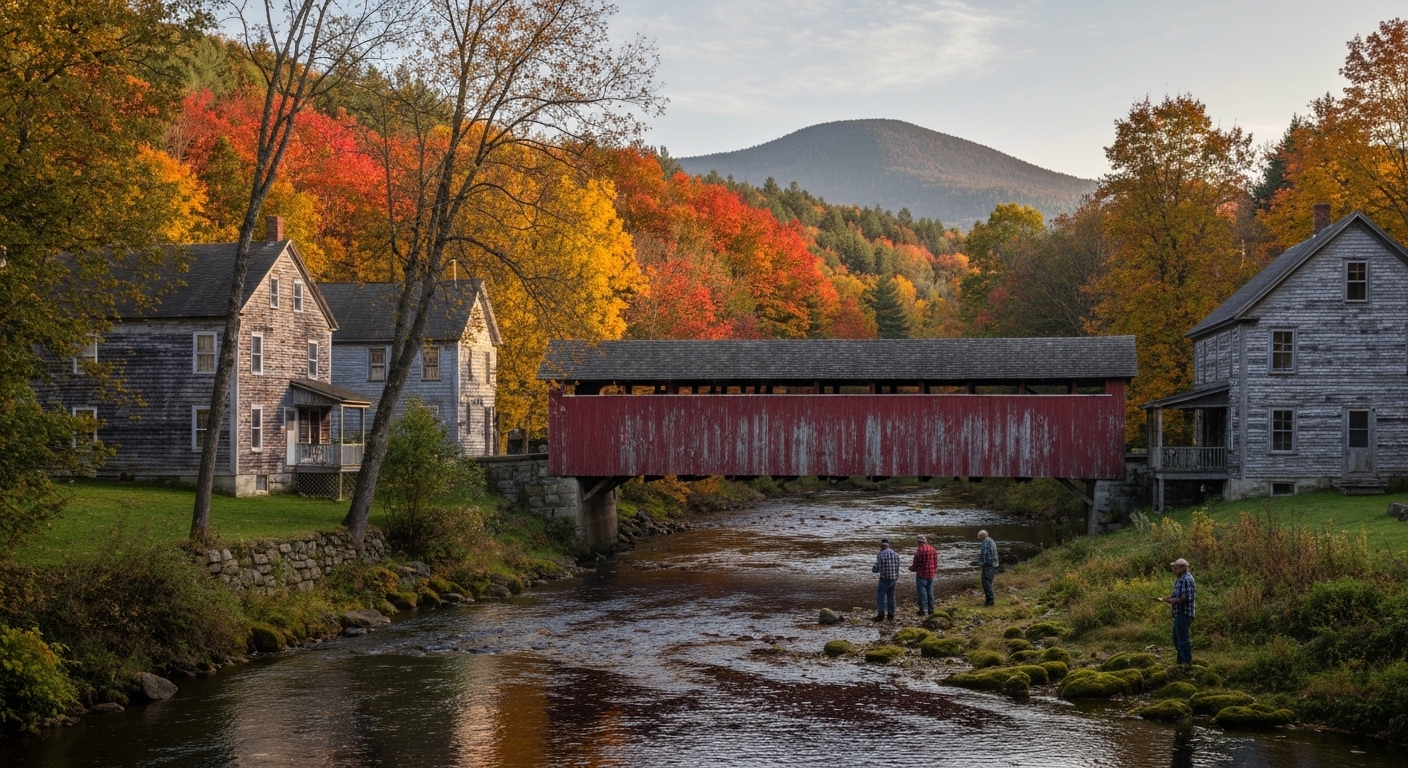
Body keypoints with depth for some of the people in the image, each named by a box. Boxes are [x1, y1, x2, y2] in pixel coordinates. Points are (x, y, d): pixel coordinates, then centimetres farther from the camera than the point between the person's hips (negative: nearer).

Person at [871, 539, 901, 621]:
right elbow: (897, 567, 9)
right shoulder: (895, 554, 6)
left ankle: (881, 615, -3)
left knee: (880, 597, 0)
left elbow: (876, 569, -16)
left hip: (884, 579, -6)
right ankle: (891, 615, 18)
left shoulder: (881, 555, -13)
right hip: (894, 578, 6)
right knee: (891, 597, 15)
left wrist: (873, 569, 7)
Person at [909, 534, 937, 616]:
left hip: (921, 575, -6)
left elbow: (915, 564, -11)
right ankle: (931, 609, 17)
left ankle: (923, 610, -3)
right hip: (931, 575, 6)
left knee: (922, 592, -2)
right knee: (930, 592, 13)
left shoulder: (919, 550, -15)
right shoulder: (933, 549, 5)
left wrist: (911, 568, 10)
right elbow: (936, 564, 10)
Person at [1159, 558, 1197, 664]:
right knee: (1177, 639, 17)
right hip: (1179, 613, 11)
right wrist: (1167, 598, 6)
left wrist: (1172, 600, -14)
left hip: (1184, 613, -11)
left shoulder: (1187, 579, -17)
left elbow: (1186, 598, -23)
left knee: (1183, 639, -7)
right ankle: (1181, 661, 26)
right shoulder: (1179, 579, 16)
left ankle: (1186, 662, -3)